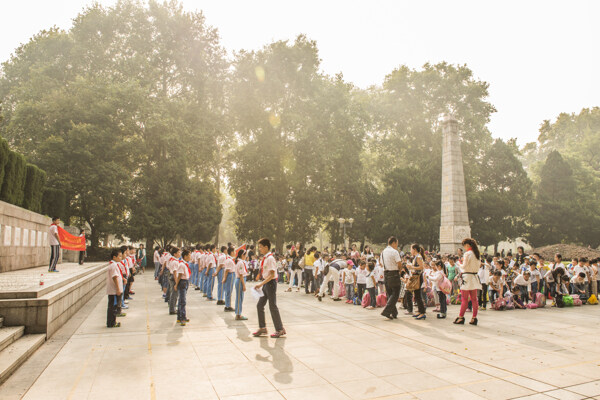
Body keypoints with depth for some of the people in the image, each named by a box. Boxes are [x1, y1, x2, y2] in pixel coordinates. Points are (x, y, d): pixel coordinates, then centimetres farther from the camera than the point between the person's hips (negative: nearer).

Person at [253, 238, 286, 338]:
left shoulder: (270, 258, -19)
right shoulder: (264, 258, 8)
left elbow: (272, 275, -23)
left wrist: (261, 284, -24)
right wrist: (262, 284, 16)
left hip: (270, 283, -9)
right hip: (266, 283, 9)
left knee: (273, 307, 0)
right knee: (260, 305, 12)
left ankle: (280, 329, 12)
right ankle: (262, 328, 23)